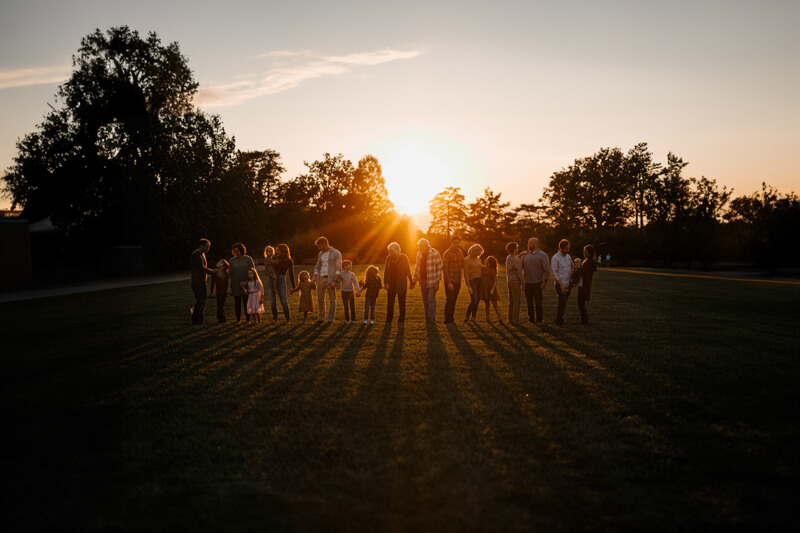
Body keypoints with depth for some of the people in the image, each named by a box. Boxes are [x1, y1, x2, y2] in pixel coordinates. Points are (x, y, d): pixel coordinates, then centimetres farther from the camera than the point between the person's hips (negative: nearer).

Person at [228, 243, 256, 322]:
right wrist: (229, 287, 0)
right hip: (235, 285, 2)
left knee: (246, 303, -3)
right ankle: (238, 320, 12)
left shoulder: (248, 259, -1)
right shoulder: (232, 260, 4)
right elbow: (230, 274, 5)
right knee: (237, 303, 4)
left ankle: (248, 320, 5)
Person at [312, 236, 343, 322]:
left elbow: (338, 268, -9)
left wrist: (334, 281, -17)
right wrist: (315, 278, 0)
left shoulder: (336, 253, -5)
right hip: (322, 278, 6)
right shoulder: (321, 254, 14)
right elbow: (317, 267, 16)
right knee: (320, 298, 6)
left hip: (331, 278, -6)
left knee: (332, 299, -1)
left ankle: (331, 319, 3)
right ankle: (321, 318, 14)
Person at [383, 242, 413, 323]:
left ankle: (401, 320, 12)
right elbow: (385, 271, 4)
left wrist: (411, 282, -4)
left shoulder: (404, 257, -7)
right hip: (391, 284, 3)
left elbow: (408, 270, -3)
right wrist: (385, 282, -5)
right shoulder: (389, 257, 3)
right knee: (390, 303, 6)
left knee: (401, 303, 5)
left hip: (401, 284, -3)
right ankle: (388, 320, 14)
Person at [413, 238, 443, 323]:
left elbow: (439, 268, -9)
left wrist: (437, 281, -13)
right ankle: (427, 318, 19)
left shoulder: (435, 253, -11)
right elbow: (417, 266, 15)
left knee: (431, 300, -9)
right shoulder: (419, 253, 7)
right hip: (423, 280, 6)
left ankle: (432, 320, -5)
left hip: (432, 280, -6)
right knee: (425, 300, 10)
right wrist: (415, 279, 11)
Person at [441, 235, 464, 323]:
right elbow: (444, 269, -14)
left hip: (458, 280, 6)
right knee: (449, 300, -7)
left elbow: (463, 265, 21)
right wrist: (448, 282, -18)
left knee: (454, 300, 11)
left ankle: (451, 318, 19)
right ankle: (447, 320, -1)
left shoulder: (460, 252, 9)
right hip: (450, 281, -6)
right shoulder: (447, 253, -11)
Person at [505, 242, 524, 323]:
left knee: (511, 301, 13)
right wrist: (523, 285, -11)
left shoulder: (508, 258, 5)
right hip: (515, 282, -8)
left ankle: (510, 319, 17)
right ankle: (515, 320, 0)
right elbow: (519, 274, -18)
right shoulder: (517, 261, -19)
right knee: (516, 301, -1)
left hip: (509, 281, 8)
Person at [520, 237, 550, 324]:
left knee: (538, 302, -1)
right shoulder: (525, 254, 10)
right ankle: (531, 319, 19)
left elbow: (547, 269, -7)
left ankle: (539, 319, 9)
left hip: (537, 283, -5)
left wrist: (545, 281, -13)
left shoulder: (542, 255, -4)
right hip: (527, 283, 5)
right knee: (529, 302, 10)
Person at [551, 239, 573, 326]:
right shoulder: (555, 258, -10)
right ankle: (558, 321, 1)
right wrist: (561, 284, -17)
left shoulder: (568, 256, 11)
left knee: (564, 303, 10)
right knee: (562, 303, -9)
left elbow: (572, 268, 24)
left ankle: (559, 319, 21)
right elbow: (554, 273, -12)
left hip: (568, 283, 6)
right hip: (560, 284, -6)